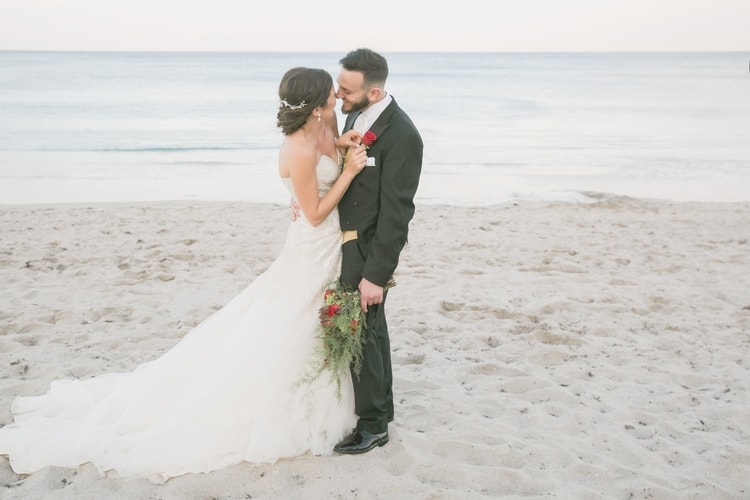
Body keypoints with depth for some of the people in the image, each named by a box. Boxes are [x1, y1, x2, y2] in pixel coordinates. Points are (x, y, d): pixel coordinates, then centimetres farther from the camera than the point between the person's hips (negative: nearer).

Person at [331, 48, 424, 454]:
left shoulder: (401, 135, -24)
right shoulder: (356, 116, 3)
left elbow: (395, 212, -23)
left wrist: (375, 275, -22)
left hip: (368, 249, -9)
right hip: (347, 241, 9)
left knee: (361, 333, 2)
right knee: (370, 328, 21)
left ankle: (372, 424, 19)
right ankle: (380, 405, 40)